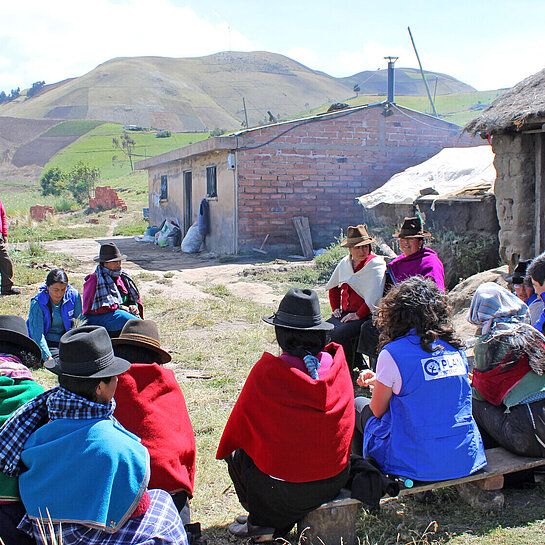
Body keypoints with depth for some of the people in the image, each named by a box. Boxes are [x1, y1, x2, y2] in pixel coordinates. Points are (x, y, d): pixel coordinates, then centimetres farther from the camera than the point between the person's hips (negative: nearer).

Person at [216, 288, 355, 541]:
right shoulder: (337, 365, -5)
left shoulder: (266, 371, -16)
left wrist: (227, 449, 20)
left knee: (235, 453, 22)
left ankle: (262, 523, 24)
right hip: (336, 481, 5)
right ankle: (277, 521, 31)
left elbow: (239, 426, -1)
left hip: (285, 490, -4)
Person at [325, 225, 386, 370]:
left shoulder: (377, 265, -7)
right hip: (345, 313, 6)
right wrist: (335, 308, 16)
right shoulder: (345, 263, 12)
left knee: (339, 335, -29)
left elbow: (374, 298, -16)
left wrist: (358, 315, -17)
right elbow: (333, 286, 29)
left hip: (366, 315, -6)